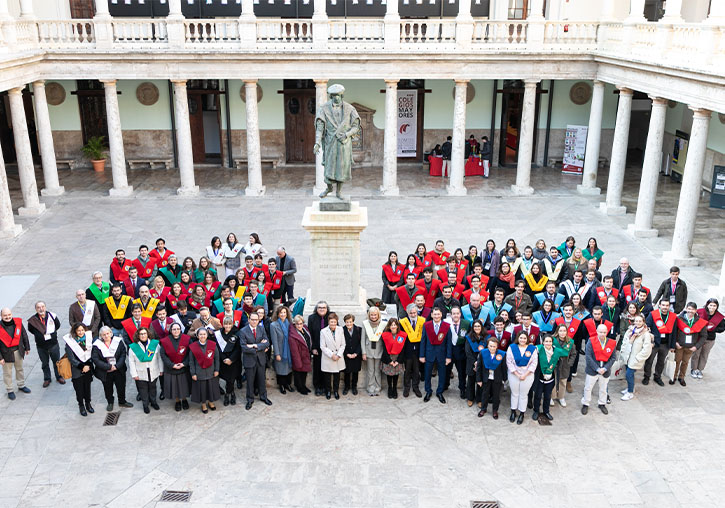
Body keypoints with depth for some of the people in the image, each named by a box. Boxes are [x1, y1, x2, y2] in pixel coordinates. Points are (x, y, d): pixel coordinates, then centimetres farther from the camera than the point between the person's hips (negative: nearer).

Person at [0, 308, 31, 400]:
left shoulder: (18, 322, -8)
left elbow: (24, 335, 5)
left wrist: (27, 348, 10)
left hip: (18, 351, 4)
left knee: (20, 369, 21)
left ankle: (21, 386, 41)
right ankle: (9, 390, 27)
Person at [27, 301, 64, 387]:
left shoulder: (52, 316, -10)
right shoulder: (33, 320, -13)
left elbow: (58, 325, 9)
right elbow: (30, 329, 6)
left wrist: (51, 333, 4)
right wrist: (38, 335, 1)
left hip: (53, 344, 0)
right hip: (41, 346, 0)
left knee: (57, 361, 14)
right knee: (45, 363, 14)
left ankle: (59, 377, 32)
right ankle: (47, 379, 31)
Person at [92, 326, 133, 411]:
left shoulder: (118, 341, -8)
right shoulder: (97, 345, -12)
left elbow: (123, 354, -7)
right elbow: (95, 359, -15)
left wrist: (117, 366, -17)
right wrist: (108, 367, -19)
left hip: (119, 370, 1)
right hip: (105, 372, -1)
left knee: (121, 386, 14)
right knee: (108, 388, 15)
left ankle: (122, 401, 37)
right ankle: (110, 403, 38)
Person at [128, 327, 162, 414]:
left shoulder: (155, 344, -6)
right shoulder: (133, 347, -8)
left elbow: (159, 358, 1)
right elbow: (131, 361, -4)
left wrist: (161, 370, 2)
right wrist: (134, 374, -6)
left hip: (153, 372, 1)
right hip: (141, 374, -1)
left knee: (152, 388, 18)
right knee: (143, 390, 10)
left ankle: (153, 402, 37)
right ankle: (145, 405, 26)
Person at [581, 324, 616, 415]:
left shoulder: (612, 343, -5)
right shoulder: (591, 341, -13)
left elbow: (613, 358, -3)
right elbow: (588, 356, -15)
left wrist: (605, 368, -15)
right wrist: (597, 368, -19)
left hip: (605, 371, 2)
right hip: (592, 370, -2)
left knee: (603, 389, 19)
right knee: (588, 388, 9)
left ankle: (602, 404, 39)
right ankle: (585, 404, 27)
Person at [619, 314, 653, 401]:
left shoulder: (646, 334, -15)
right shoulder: (630, 330, 2)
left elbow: (646, 349, -16)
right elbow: (624, 342, 14)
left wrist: (637, 358, -14)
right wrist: (623, 352, 8)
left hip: (635, 360, -5)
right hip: (628, 357, 5)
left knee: (629, 374, -4)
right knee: (629, 373, 15)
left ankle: (630, 393, 13)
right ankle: (630, 388, 38)